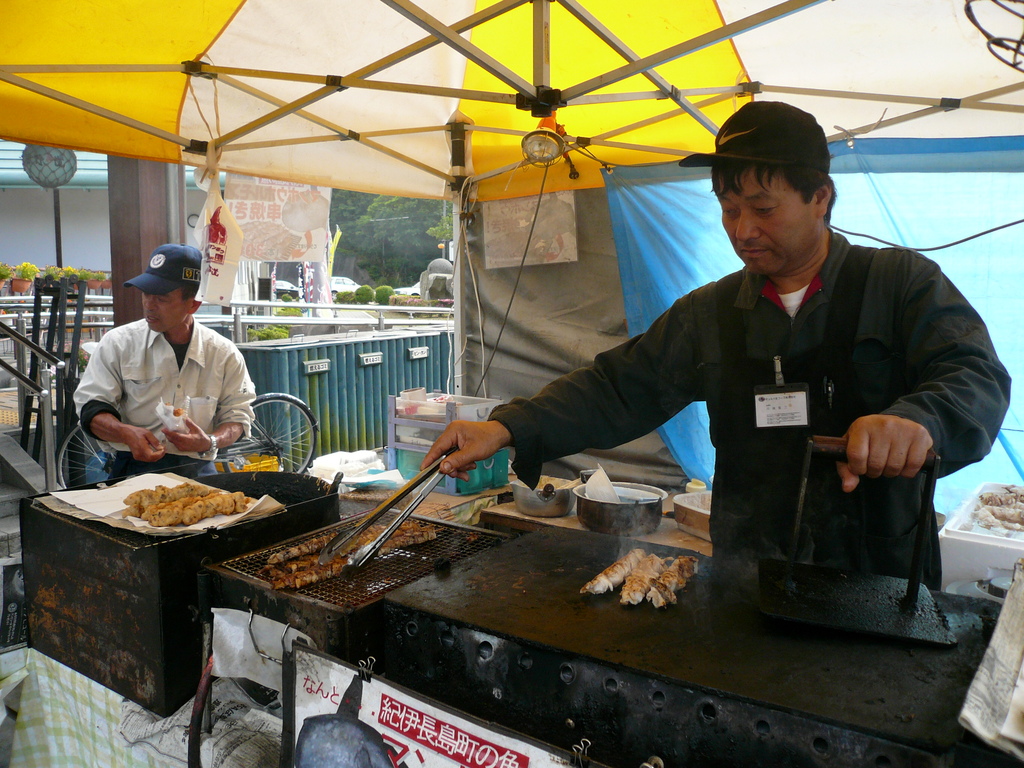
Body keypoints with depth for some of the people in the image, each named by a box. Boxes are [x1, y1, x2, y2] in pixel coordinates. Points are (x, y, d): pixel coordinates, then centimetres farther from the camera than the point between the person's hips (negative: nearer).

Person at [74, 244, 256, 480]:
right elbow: (91, 406, 5)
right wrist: (126, 433, -16)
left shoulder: (224, 353, 5)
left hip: (197, 470, 1)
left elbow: (238, 415, 9)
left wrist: (210, 443, -12)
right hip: (134, 467, -1)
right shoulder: (119, 343, 5)